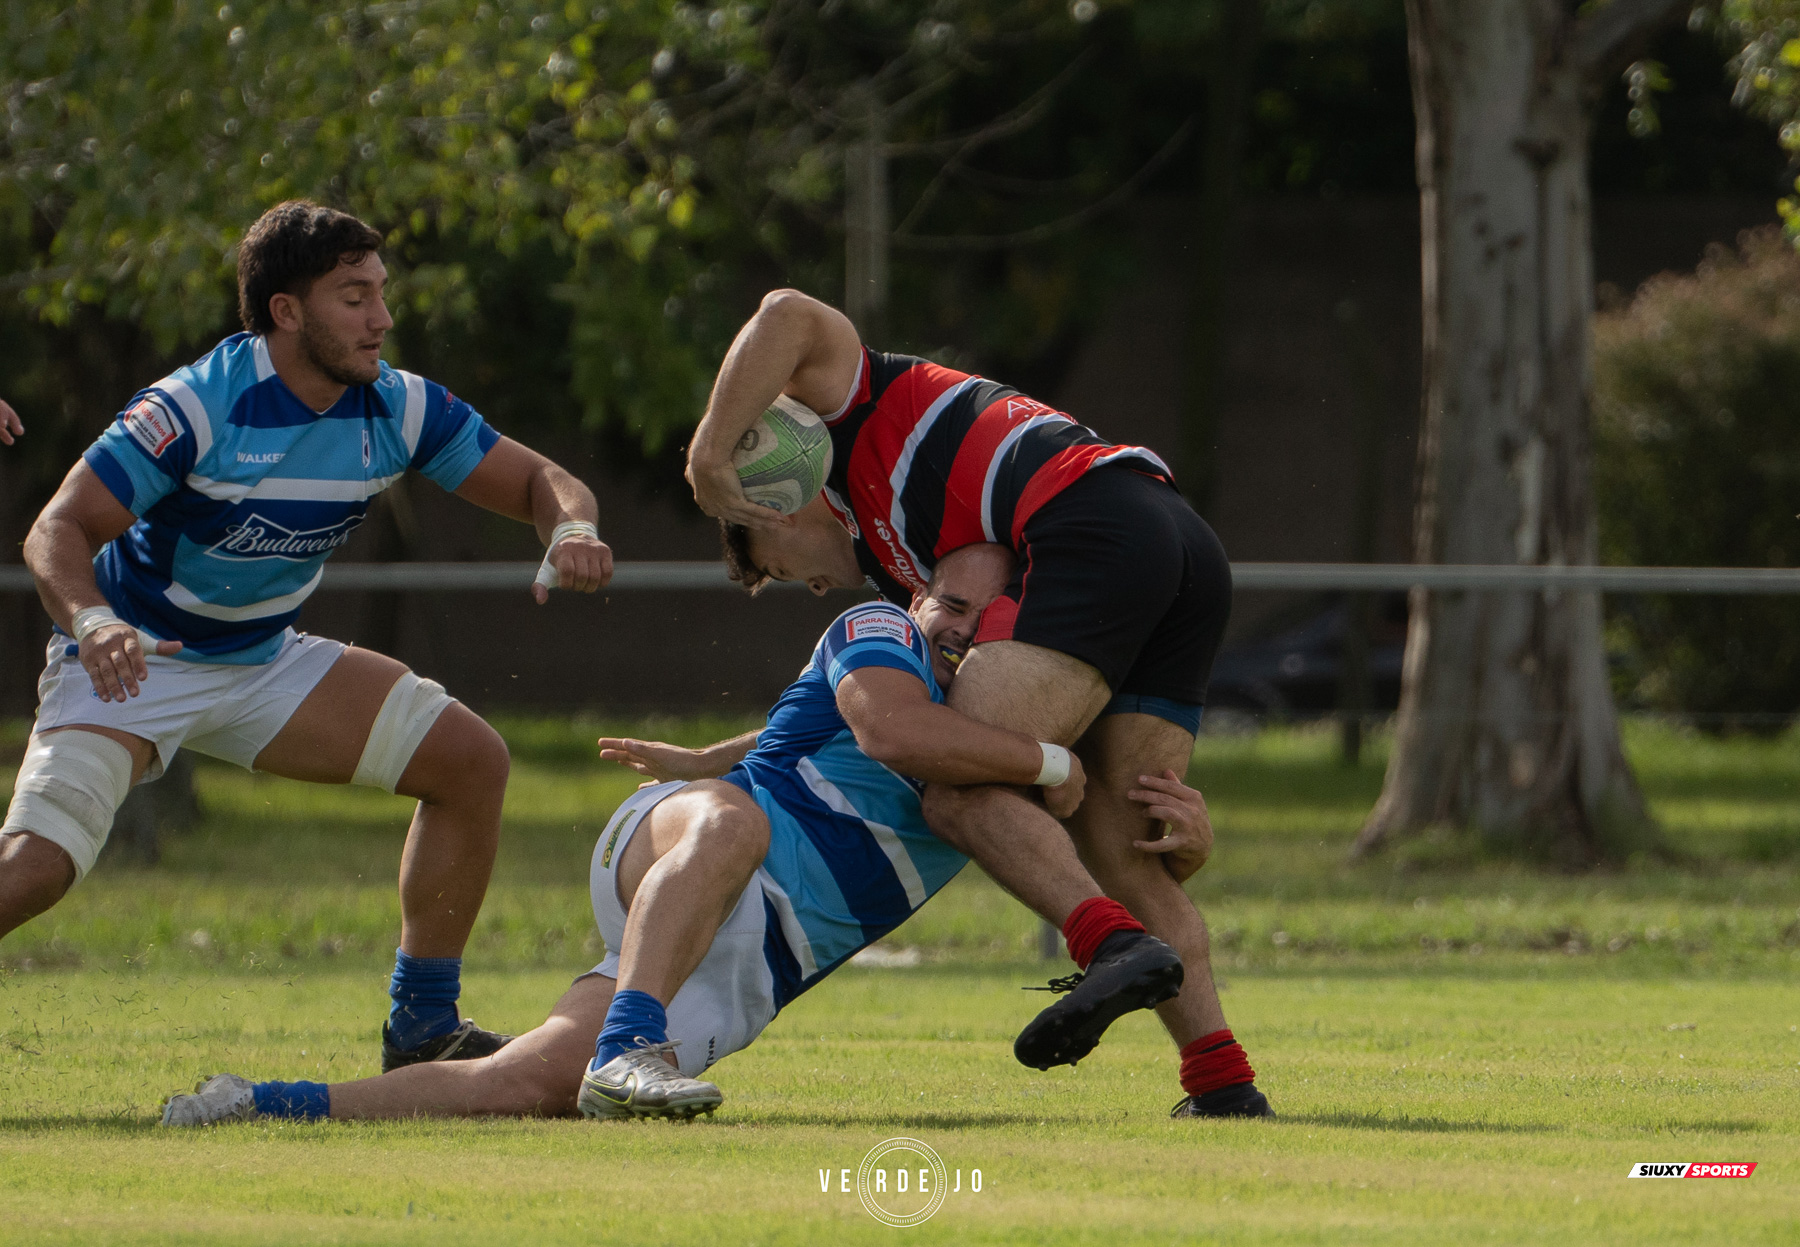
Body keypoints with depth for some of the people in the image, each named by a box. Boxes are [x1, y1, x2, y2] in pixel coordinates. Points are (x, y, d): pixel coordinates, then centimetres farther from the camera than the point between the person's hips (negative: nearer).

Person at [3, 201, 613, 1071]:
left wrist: (572, 529, -25)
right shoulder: (198, 406, -24)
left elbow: (538, 480, -1)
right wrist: (90, 621, -48)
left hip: (266, 664, 6)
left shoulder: (396, 409, -7)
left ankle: (423, 1028, 5)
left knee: (469, 759, -3)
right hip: (133, 664, -6)